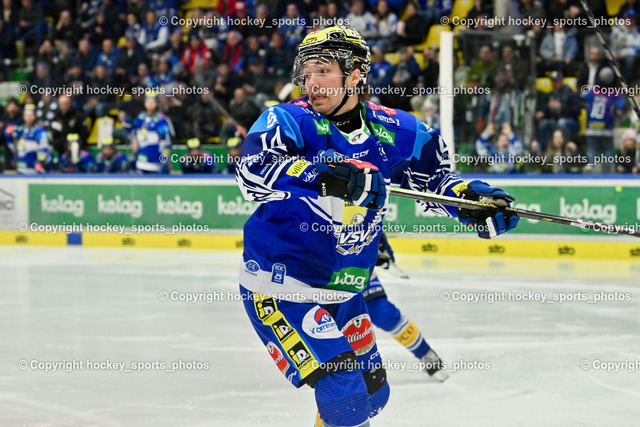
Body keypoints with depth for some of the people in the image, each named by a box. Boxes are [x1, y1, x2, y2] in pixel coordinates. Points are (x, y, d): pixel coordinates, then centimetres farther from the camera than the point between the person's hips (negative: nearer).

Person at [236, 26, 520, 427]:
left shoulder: (394, 131, -1)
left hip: (343, 292, 6)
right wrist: (329, 176, -47)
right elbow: (254, 170, -35)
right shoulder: (289, 120, -16)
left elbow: (433, 175, 13)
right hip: (281, 288, -6)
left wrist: (473, 198, -7)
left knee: (373, 393, 19)